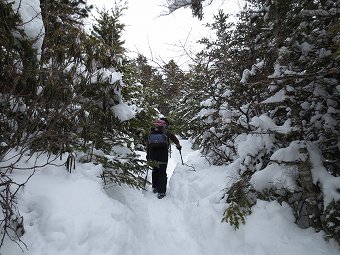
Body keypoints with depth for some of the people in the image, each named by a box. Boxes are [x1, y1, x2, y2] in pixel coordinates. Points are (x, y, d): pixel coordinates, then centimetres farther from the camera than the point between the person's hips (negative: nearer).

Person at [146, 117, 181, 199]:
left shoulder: (151, 132, 13)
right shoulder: (166, 132, 1)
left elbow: (147, 144, 14)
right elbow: (174, 138, 2)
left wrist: (148, 154, 19)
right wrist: (178, 145, 20)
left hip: (152, 152, 4)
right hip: (163, 153, -4)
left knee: (155, 170, 21)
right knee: (162, 172, -1)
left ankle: (155, 188, 30)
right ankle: (161, 192, -2)